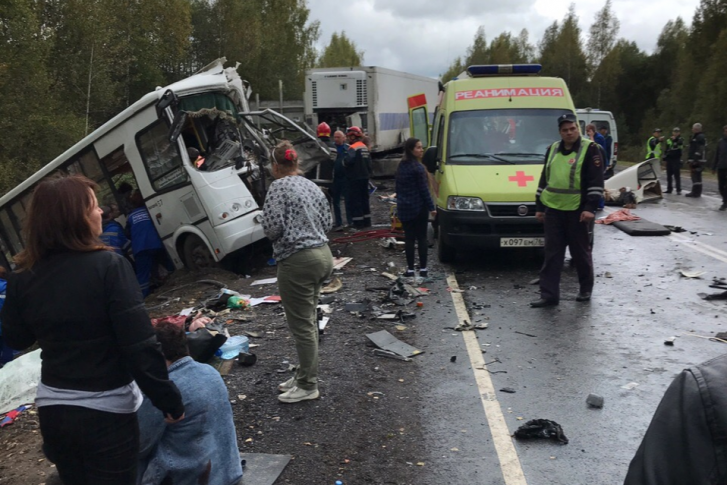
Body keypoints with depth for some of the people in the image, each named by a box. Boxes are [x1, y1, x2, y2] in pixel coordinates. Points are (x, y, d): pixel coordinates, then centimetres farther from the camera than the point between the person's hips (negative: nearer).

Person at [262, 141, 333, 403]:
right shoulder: (312, 186, 13)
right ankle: (305, 374, 28)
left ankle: (307, 386, 9)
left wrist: (287, 232, 5)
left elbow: (272, 228, -16)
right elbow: (327, 223, 16)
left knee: (301, 325, 0)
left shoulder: (279, 187, -10)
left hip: (297, 261, -9)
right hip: (322, 255, 9)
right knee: (309, 320, 17)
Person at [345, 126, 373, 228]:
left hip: (355, 178, -9)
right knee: (364, 198, 15)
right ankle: (367, 222, 22)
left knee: (355, 200, -3)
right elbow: (369, 161, 16)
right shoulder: (365, 147, 11)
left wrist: (344, 162, -10)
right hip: (365, 176, 9)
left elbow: (349, 161, -31)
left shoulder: (353, 148, -16)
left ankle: (358, 223, -3)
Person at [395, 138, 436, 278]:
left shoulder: (401, 165, 8)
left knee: (409, 238, 6)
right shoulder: (418, 167, -14)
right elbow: (424, 189, -14)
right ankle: (423, 269, 6)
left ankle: (410, 269, 7)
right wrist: (431, 207, -10)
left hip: (404, 208, 5)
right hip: (419, 208, -5)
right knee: (422, 238, 4)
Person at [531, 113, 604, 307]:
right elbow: (544, 179, 18)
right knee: (552, 252, 3)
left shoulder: (590, 149, -5)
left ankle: (585, 289, 25)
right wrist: (539, 206, 16)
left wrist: (590, 208, -15)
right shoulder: (553, 149, 13)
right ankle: (549, 294, 5)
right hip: (552, 209, 5)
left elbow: (596, 181, -9)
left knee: (580, 251, 7)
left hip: (577, 210, -5)